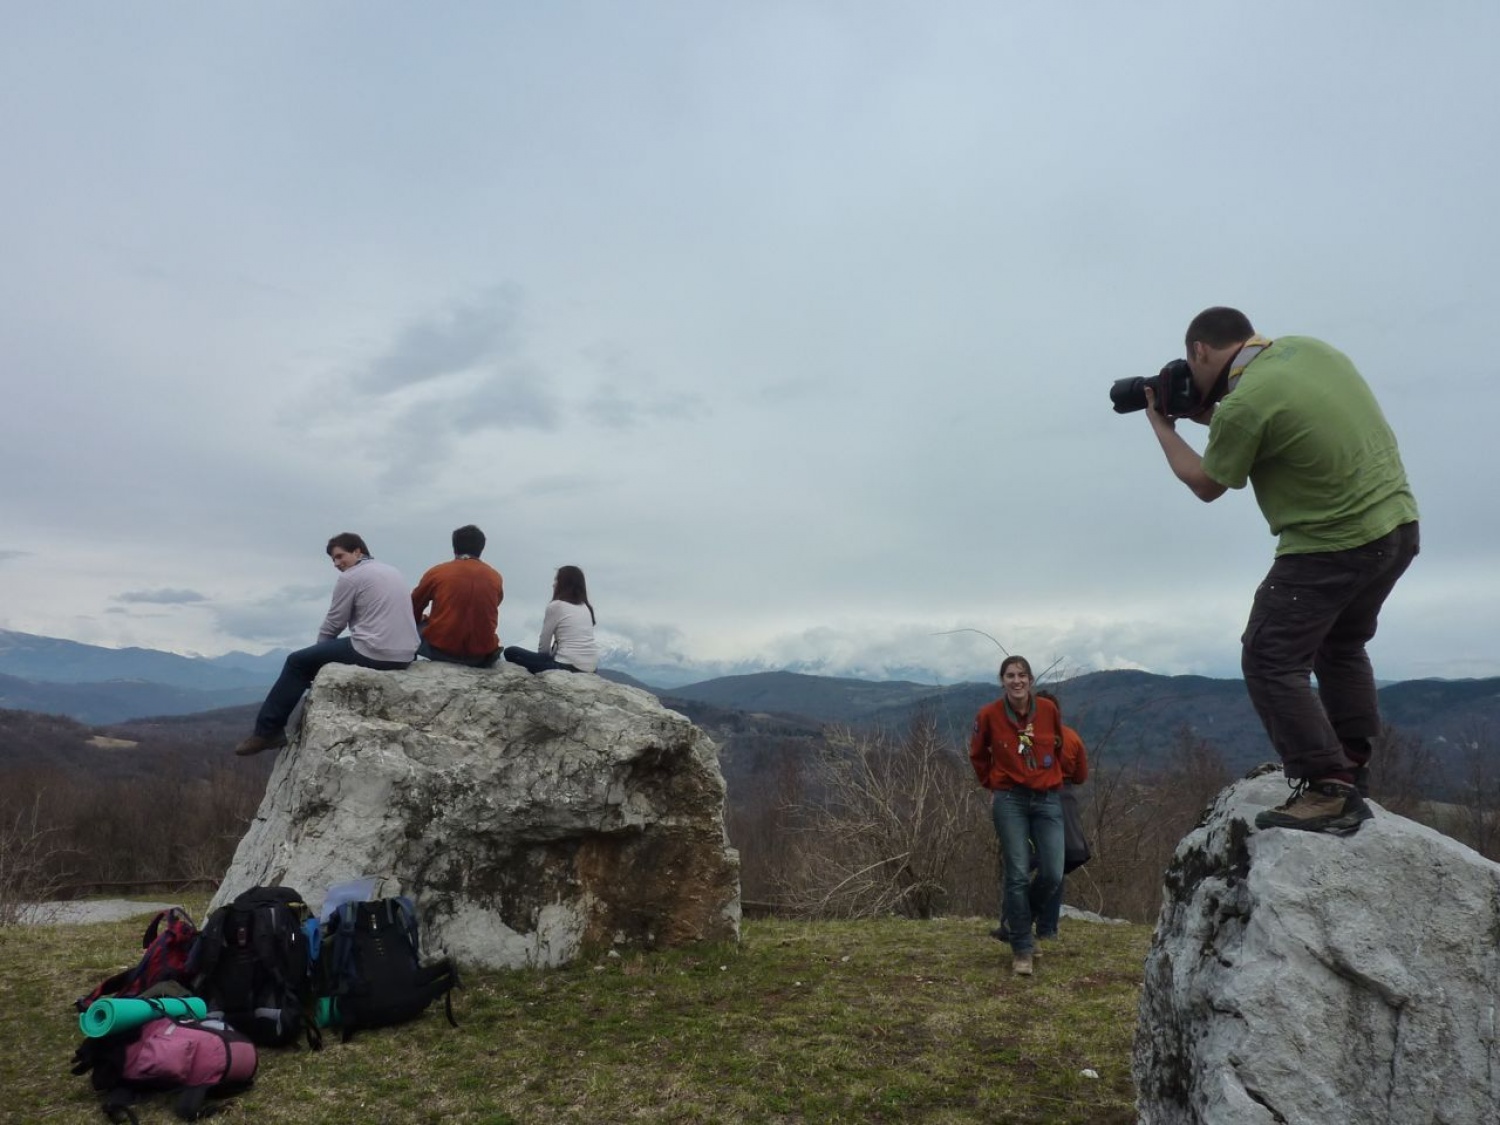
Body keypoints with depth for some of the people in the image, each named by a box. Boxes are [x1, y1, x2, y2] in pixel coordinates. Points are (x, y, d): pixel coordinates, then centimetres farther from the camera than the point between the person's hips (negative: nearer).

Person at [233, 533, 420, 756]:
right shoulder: (392, 571, 19)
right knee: (333, 650, 34)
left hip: (375, 653, -8)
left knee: (297, 662, 10)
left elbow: (333, 624, 2)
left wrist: (320, 647, 23)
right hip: (405, 655, 8)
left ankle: (268, 732, 15)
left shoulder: (350, 578, -4)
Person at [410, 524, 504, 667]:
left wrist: (426, 620, 35)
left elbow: (413, 608, 13)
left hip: (440, 648, -1)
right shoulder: (495, 577, 3)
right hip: (482, 654, 2)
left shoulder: (437, 572, -2)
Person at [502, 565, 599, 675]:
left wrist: (544, 658, 22)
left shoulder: (556, 606, -2)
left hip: (568, 666, -7)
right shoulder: (585, 607, 16)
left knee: (511, 652, 5)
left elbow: (543, 645, 4)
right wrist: (547, 657, 24)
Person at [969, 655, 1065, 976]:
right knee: (1017, 875, -4)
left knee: (1053, 875, -3)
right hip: (1010, 802, -2)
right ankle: (1021, 949, 11)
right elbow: (977, 754, 12)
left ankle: (1015, 923, 25)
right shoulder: (989, 715, -7)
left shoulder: (1048, 709, -3)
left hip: (1048, 800, 2)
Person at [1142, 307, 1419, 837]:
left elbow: (1206, 485, -4)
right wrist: (1209, 417, 16)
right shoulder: (1307, 346, 5)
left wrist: (1162, 427, 8)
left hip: (1333, 548, -9)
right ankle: (1353, 773, 28)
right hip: (1398, 524, 9)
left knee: (1270, 661, -2)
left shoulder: (1242, 404, -20)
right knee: (1341, 646, 24)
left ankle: (1328, 792, -4)